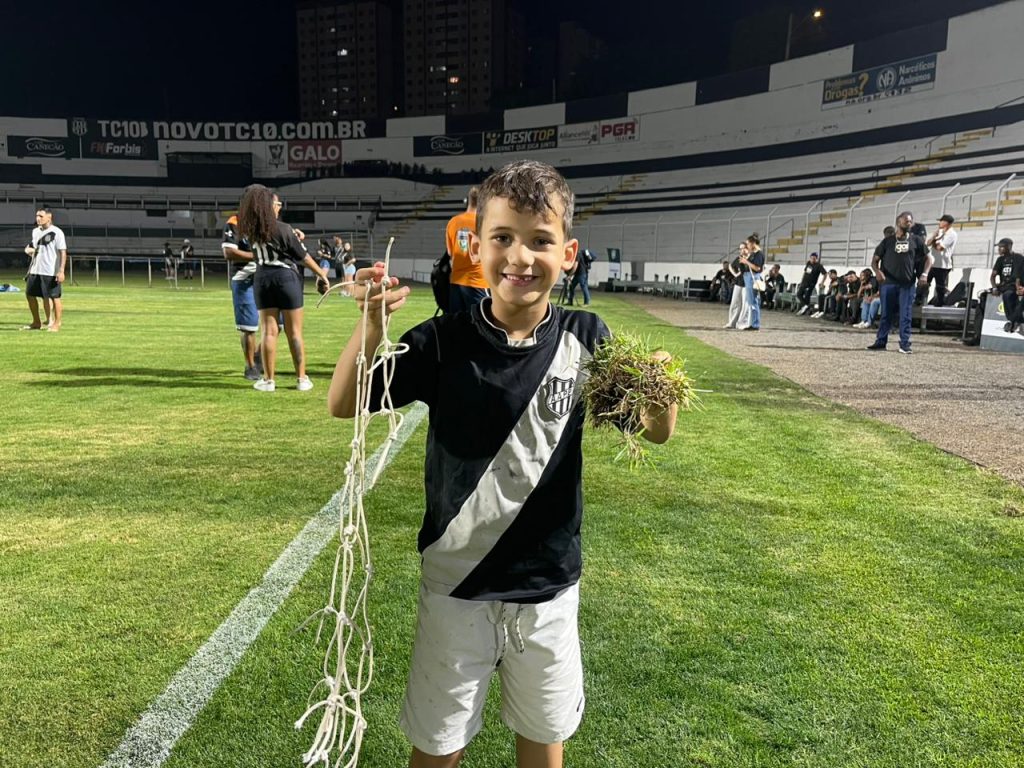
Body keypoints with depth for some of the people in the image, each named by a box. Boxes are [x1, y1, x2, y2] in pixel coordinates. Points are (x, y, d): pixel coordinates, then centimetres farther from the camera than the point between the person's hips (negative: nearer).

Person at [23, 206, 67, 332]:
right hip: (35, 270, 8)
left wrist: (61, 271, -19)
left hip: (51, 271, -8)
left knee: (54, 297, -2)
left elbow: (63, 252, -13)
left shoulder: (57, 232, -9)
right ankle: (36, 322, 23)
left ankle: (56, 324, 7)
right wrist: (29, 250, 6)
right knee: (30, 294, 11)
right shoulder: (35, 231, 12)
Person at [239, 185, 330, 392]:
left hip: (262, 279, 4)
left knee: (269, 331, 7)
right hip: (286, 277, -4)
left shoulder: (250, 230, 0)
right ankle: (302, 379, 8)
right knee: (294, 332, 3)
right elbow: (303, 256, -8)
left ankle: (268, 380, 9)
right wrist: (321, 274, 3)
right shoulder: (282, 229, -14)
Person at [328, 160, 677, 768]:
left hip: (550, 584, 2)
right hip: (456, 584, -1)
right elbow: (343, 405, -12)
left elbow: (656, 433, -3)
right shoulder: (445, 342, -14)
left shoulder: (585, 339, -10)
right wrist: (373, 323, -28)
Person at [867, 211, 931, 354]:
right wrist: (877, 271, -17)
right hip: (888, 283, 0)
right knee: (886, 314, 5)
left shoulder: (916, 240, 8)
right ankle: (880, 342, 11)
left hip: (908, 284, 0)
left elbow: (928, 258, 13)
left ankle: (905, 344, 5)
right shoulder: (888, 241, 5)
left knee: (905, 315, 0)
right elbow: (875, 260, 4)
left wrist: (924, 274, -4)